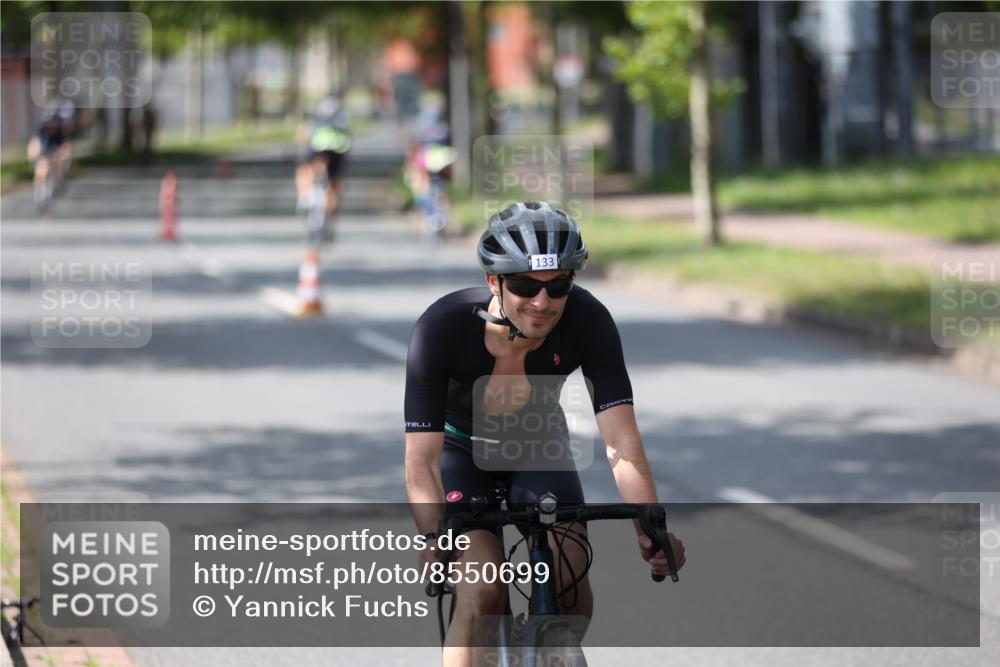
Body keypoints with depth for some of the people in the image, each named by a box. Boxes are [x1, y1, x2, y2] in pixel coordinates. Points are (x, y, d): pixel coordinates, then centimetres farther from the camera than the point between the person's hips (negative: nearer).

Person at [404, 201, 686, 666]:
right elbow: (421, 462, -36)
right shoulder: (441, 327, -35)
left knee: (571, 593, -16)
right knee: (482, 594, -24)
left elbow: (621, 444, -34)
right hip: (461, 448, -2)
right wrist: (434, 544, -53)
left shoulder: (587, 322, -30)